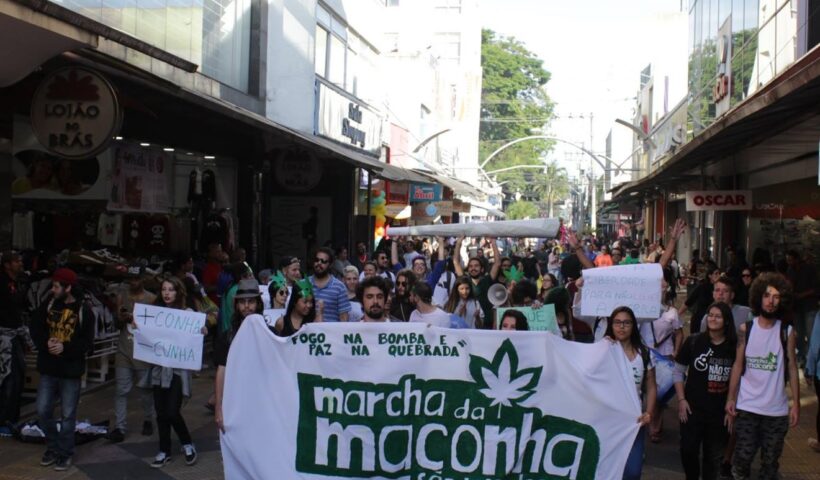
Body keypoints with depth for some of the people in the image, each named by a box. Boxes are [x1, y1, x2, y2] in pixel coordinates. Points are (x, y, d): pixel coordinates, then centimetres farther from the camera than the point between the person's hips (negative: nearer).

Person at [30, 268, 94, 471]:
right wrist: (46, 342, -19)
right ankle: (53, 447, 25)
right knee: (43, 411, 6)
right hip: (48, 369, 4)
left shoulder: (84, 311, -7)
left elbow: (87, 342, -10)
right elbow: (35, 329, 0)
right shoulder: (48, 306, 3)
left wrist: (65, 347, -23)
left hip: (71, 371, -3)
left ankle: (64, 453, 17)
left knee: (68, 415, 3)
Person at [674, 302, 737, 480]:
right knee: (688, 450, 0)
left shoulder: (734, 347, -3)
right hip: (693, 408, 0)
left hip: (720, 411, 1)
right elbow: (678, 372, 3)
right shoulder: (694, 342, -3)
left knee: (714, 456, 11)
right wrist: (681, 400, -4)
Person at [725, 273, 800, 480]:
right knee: (743, 457, 4)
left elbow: (792, 368, 0)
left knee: (770, 462, 9)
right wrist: (730, 398, 1)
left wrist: (796, 404, -2)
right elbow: (738, 365, 3)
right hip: (747, 407, 0)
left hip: (777, 410, 0)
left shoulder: (787, 332, -4)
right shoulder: (746, 329, -1)